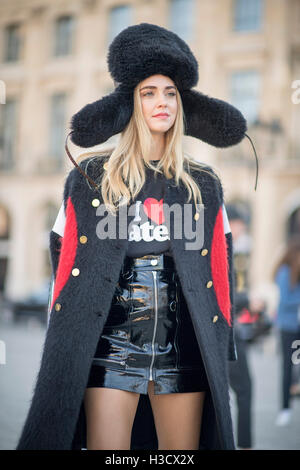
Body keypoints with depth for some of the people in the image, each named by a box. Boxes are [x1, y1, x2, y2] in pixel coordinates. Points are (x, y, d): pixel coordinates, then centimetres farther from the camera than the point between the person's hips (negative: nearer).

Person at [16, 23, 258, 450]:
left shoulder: (204, 186, 10)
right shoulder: (89, 178, 4)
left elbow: (219, 271, 13)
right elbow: (63, 258, 8)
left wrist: (221, 343, 9)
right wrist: (64, 337, 4)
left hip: (184, 350, 2)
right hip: (110, 348, -2)